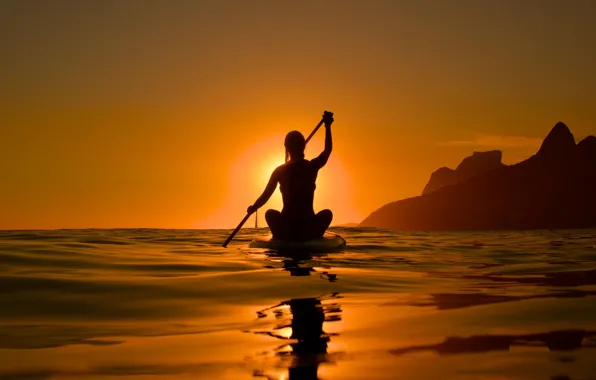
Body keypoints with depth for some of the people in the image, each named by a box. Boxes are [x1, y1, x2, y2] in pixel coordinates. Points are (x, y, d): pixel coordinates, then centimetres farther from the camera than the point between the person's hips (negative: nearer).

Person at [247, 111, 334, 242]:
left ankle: (280, 238, 23)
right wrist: (328, 126, 27)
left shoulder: (280, 171, -3)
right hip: (309, 230, 0)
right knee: (327, 212, 32)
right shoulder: (313, 167, -2)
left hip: (286, 229, 0)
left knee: (270, 213, 34)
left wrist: (252, 208, 20)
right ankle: (314, 237, 22)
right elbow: (328, 149, 17)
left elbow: (265, 197, 1)